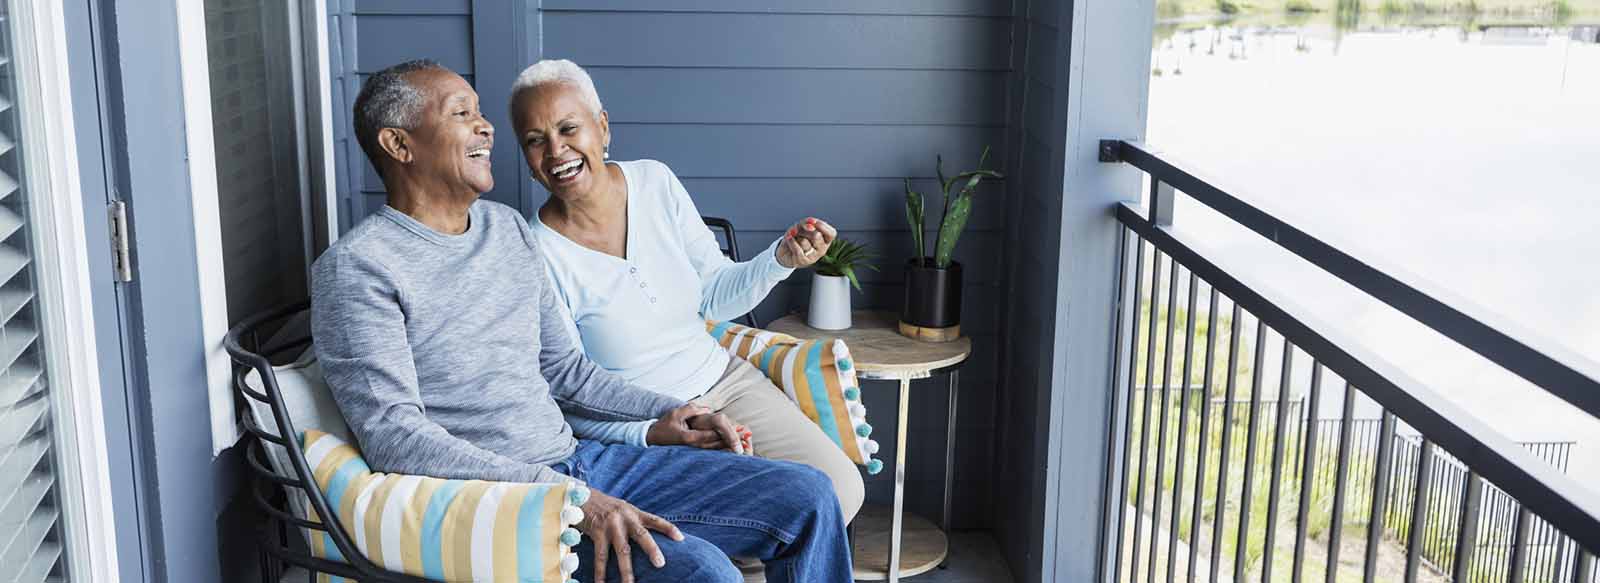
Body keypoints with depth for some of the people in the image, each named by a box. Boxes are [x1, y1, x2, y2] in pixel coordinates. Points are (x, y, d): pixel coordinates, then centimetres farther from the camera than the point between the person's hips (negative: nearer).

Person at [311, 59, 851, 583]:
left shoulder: (508, 227, 14)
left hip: (577, 460, 8)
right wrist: (568, 499, -26)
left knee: (806, 497, -2)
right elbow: (394, 436, -19)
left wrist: (662, 411, 6)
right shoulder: (356, 267, -10)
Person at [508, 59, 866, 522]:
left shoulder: (655, 183, -3)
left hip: (723, 379, 5)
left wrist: (780, 259, -12)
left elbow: (716, 296, 7)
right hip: (633, 428, -5)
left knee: (841, 487, -11)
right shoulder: (537, 256, -16)